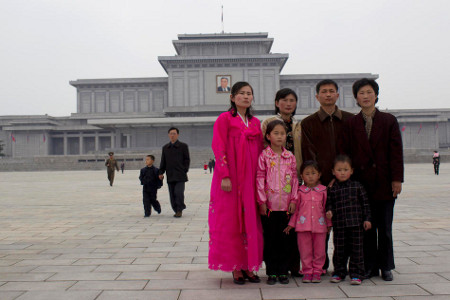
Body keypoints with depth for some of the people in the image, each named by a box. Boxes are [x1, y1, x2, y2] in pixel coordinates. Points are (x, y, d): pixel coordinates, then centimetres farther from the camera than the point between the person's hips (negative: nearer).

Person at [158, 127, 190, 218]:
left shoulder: (183, 146, 4)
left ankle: (180, 210, 1)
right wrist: (161, 172, 7)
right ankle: (177, 211, 16)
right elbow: (163, 161, 17)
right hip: (170, 176, 4)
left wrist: (184, 171, -4)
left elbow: (187, 160, 4)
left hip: (180, 175, -4)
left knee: (178, 192, -15)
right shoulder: (165, 148, 15)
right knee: (172, 194, 4)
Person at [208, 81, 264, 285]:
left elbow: (260, 151, 16)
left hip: (250, 180, 5)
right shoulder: (224, 119, 0)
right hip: (230, 179, -5)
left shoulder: (255, 122, 16)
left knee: (250, 221, 6)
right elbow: (219, 148, -8)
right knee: (231, 221, -1)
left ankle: (248, 266, 15)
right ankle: (235, 267, 8)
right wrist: (225, 176, -16)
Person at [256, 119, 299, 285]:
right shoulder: (264, 156, -2)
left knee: (284, 239, 7)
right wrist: (262, 201, -8)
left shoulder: (290, 157, 7)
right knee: (270, 239, 5)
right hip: (269, 206, -2)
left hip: (286, 205, 2)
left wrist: (293, 200, 1)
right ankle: (271, 272, 14)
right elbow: (260, 179, -4)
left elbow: (295, 179, 8)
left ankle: (283, 272, 18)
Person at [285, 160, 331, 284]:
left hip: (320, 225, 0)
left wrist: (329, 223, 11)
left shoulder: (323, 190, 4)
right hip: (303, 225, 0)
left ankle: (317, 271, 20)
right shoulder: (300, 191, 2)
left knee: (319, 250, 6)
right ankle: (307, 271, 17)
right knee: (305, 250, 5)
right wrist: (291, 224, 10)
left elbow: (326, 208, 11)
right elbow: (296, 209, 9)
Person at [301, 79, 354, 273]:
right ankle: (321, 265, 13)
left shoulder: (350, 120, 10)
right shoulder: (308, 123, 7)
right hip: (319, 183, -1)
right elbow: (309, 155, 1)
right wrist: (317, 181, -10)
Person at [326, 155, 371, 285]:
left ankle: (356, 274, 13)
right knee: (339, 250, 8)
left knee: (356, 249, 3)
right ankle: (339, 273, 22)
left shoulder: (357, 186, 4)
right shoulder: (332, 189, 4)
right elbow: (329, 204, 6)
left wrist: (367, 219, 1)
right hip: (339, 225, 1)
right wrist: (329, 212, -15)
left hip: (356, 223, 0)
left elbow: (365, 203, 5)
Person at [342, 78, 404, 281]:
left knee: (385, 227, 8)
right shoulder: (351, 123, 5)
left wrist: (397, 179, -7)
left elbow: (396, 151, 0)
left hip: (384, 182, -1)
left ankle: (386, 267, 20)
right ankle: (370, 267, 17)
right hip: (361, 181, 1)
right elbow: (347, 153, 4)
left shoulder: (389, 120, 3)